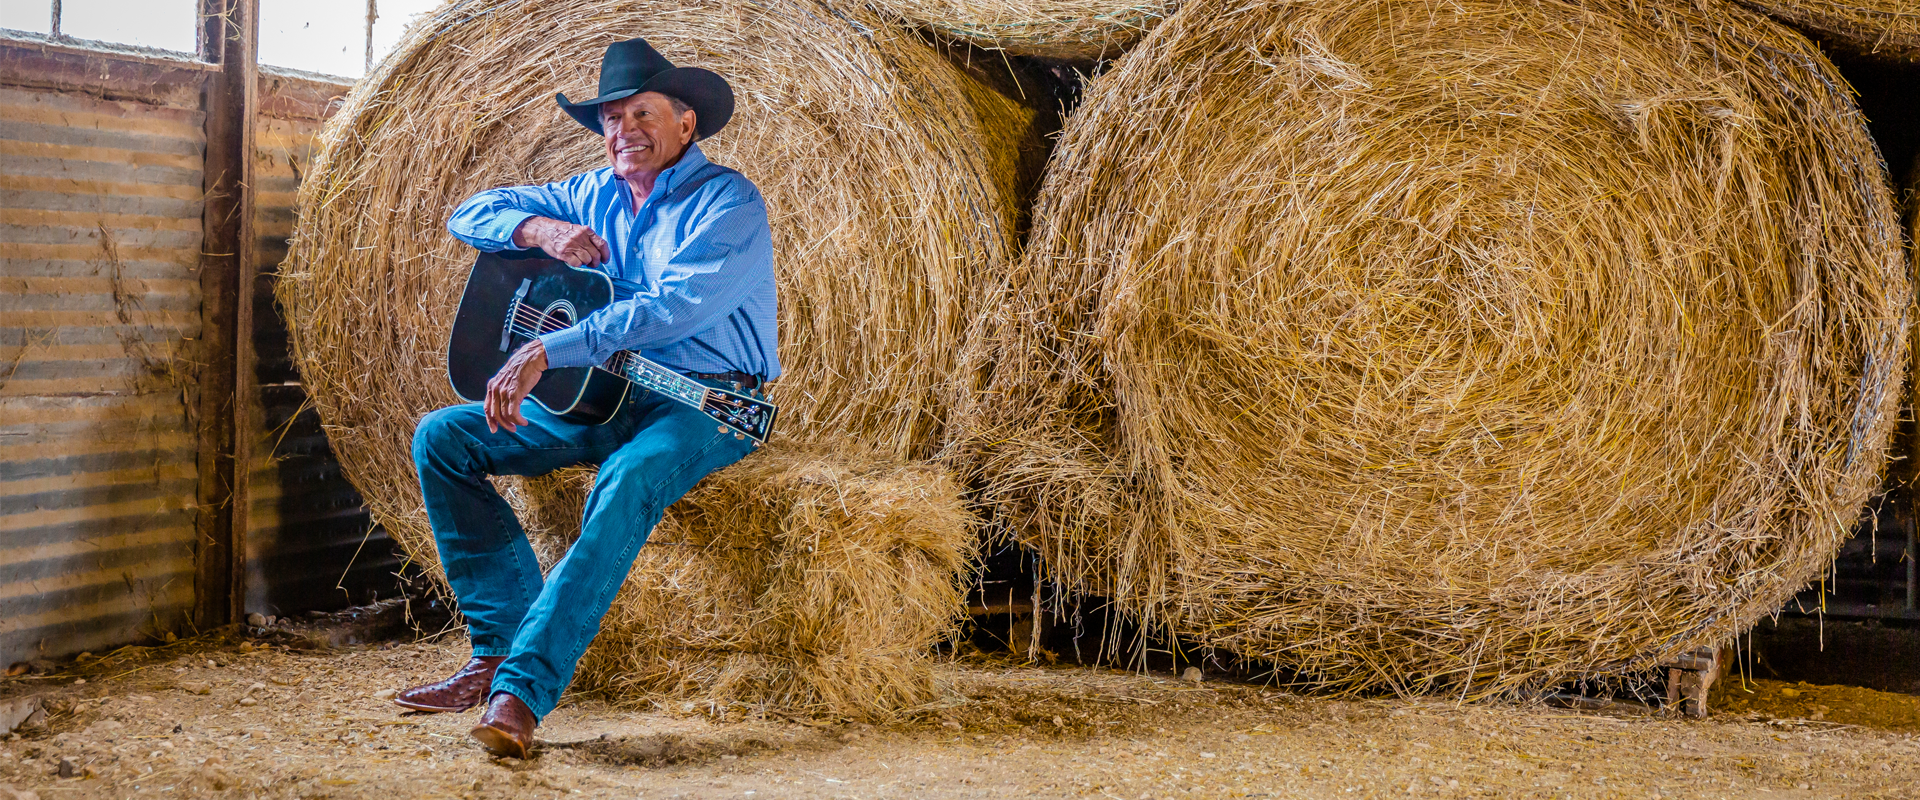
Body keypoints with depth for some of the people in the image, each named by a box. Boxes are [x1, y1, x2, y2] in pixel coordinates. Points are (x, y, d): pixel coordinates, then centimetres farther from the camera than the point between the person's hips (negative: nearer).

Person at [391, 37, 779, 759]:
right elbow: (471, 213, 18)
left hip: (708, 406, -7)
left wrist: (547, 351, -29)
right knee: (442, 436, -6)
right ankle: (498, 646, -12)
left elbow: (674, 308, -24)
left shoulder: (728, 201, -10)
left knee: (628, 481, -39)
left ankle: (519, 688, -45)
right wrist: (539, 229, -5)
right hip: (603, 399, 7)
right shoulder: (594, 196, 12)